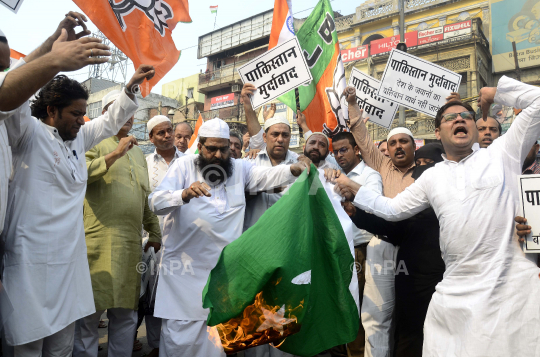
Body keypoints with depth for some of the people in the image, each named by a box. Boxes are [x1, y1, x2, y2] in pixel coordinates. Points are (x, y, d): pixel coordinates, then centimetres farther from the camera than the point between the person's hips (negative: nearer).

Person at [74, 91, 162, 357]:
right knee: (91, 311, 0)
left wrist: (154, 232, 21)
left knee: (126, 313, 11)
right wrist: (115, 153, -16)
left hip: (131, 243, 6)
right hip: (99, 240, -6)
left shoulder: (138, 152, 22)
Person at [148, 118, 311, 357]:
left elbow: (269, 176, -7)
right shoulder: (184, 166, -2)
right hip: (184, 269, -2)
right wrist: (185, 193, -32)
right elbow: (156, 202, -12)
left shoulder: (240, 168, 8)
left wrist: (294, 169, -27)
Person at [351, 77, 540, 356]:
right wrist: (352, 190, 17)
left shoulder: (501, 153, 6)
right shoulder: (431, 177, 14)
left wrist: (496, 92, 7)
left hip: (514, 285, -2)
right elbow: (392, 209, 20)